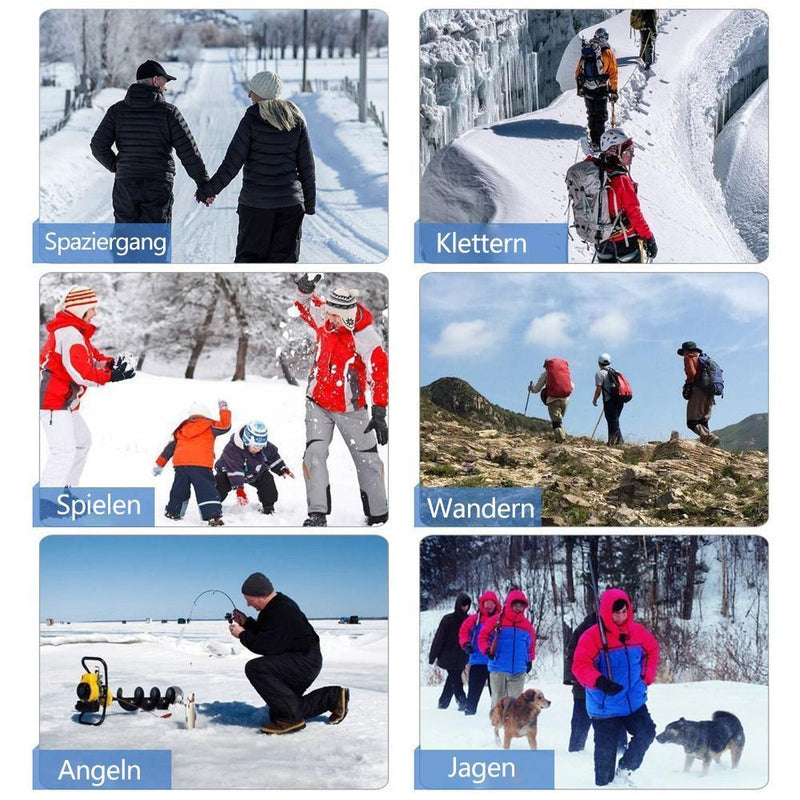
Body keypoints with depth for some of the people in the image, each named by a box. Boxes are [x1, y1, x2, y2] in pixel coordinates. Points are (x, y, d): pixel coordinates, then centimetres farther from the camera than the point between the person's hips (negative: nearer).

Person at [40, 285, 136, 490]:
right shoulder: (69, 333, -18)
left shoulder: (74, 331, 16)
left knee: (83, 441, 23)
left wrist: (111, 363, -5)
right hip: (53, 401, -11)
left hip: (65, 402, 11)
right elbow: (80, 372, -26)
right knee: (64, 451, -17)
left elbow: (92, 357, 15)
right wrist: (112, 376, -22)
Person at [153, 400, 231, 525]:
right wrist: (224, 409, 21)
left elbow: (169, 448, 26)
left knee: (179, 489, 23)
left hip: (180, 464, 4)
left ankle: (173, 512, 34)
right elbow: (225, 426, 6)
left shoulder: (181, 428, 26)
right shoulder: (209, 426, 13)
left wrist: (159, 464, 30)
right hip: (201, 465, -4)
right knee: (207, 490, -6)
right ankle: (213, 515, -18)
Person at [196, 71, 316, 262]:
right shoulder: (296, 120, 5)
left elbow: (232, 163, -9)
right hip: (290, 202, 3)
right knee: (283, 258, 7)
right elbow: (307, 166, 7)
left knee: (249, 256, 7)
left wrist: (209, 189, -1)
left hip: (255, 202, -3)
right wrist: (310, 202, 14)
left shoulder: (251, 120, -6)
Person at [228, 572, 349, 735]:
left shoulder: (281, 612, -24)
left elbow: (264, 646, -27)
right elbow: (263, 634, 21)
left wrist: (242, 634, -13)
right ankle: (334, 697, 24)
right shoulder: (274, 607, 8)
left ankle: (290, 719, -23)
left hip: (305, 662, -11)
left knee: (255, 668, -28)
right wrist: (247, 623, 7)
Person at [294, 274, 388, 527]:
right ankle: (318, 514, -13)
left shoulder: (365, 337, -21)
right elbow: (306, 305, 16)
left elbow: (379, 373, -25)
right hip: (318, 403, 3)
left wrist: (379, 414, -31)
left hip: (351, 409, -3)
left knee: (368, 460, 7)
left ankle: (378, 514, 21)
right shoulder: (324, 319, -6)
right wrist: (305, 291, -9)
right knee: (314, 454, -12)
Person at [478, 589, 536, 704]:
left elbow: (531, 643, 22)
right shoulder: (496, 620, -4)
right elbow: (482, 637, 0)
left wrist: (530, 660, 22)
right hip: (498, 669, -3)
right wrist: (487, 650, -16)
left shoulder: (526, 624, 8)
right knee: (498, 699, 5)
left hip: (518, 671, 3)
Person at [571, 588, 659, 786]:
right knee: (605, 750, 1)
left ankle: (624, 770, 15)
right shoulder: (592, 636, -15)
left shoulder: (637, 632, -1)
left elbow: (652, 649, 18)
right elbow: (580, 665, -18)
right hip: (605, 706, -4)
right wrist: (599, 681, -32)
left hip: (634, 701, 4)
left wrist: (647, 676, 10)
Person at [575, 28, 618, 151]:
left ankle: (593, 138, 26)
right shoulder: (608, 53, -7)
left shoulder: (585, 51, 4)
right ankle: (598, 142, -4)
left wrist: (580, 88, 19)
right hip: (602, 90, -4)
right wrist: (614, 91, 0)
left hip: (587, 90, 4)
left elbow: (578, 71, 10)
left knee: (591, 115, 18)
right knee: (601, 117, 2)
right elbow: (613, 74, -6)